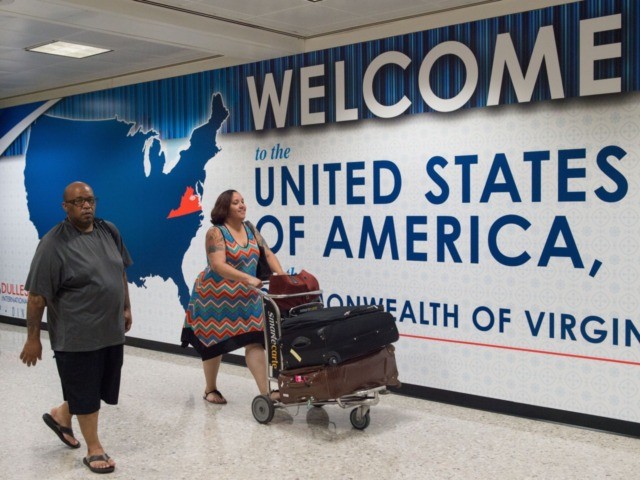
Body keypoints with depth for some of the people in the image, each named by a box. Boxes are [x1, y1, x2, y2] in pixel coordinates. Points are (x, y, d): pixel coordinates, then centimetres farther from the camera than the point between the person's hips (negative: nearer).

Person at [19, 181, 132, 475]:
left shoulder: (109, 231, 4)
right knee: (85, 392, 8)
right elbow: (37, 296, -14)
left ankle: (61, 415, 42)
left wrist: (126, 308, 18)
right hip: (77, 336, -6)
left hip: (112, 330, 7)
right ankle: (94, 449, 25)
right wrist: (33, 338, -11)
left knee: (103, 388, 17)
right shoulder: (54, 244, -16)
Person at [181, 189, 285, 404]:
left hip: (246, 296, 5)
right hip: (216, 295, -5)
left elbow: (268, 253, 4)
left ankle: (265, 392, -7)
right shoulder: (216, 233, -13)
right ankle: (210, 389, 27)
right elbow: (218, 265, -25)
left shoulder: (250, 229, 7)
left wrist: (282, 276, -13)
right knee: (214, 342, 8)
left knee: (254, 341, -5)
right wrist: (248, 278, -35)